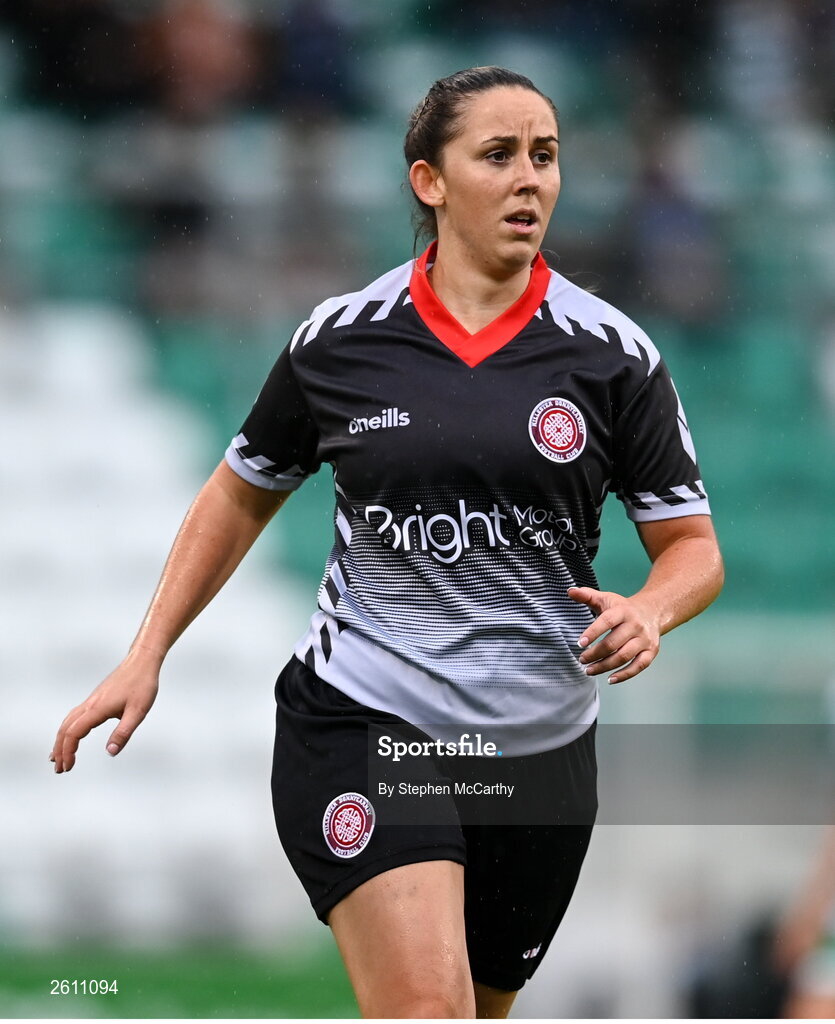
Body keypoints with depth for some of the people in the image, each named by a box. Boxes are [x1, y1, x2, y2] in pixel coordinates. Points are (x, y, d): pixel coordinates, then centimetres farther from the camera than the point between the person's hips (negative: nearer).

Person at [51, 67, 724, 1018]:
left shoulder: (611, 354, -1)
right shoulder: (338, 341, -1)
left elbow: (693, 545, 3)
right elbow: (241, 495, 14)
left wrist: (646, 612, -20)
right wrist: (145, 656, 9)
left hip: (539, 749, 3)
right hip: (358, 721, -2)